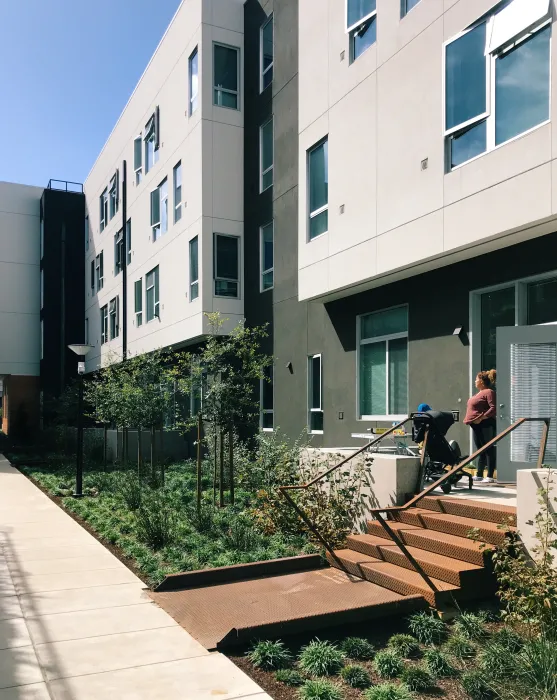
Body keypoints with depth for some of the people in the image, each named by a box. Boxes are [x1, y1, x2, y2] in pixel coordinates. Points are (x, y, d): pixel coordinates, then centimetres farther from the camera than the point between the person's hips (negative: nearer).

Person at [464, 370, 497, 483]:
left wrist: (481, 417, -25)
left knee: (488, 450, -6)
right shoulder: (479, 393, 20)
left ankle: (490, 476, -5)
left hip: (485, 425, -10)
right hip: (476, 426, 10)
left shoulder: (489, 392, -10)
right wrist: (469, 419, 14)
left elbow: (493, 408, -21)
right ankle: (479, 475, 19)